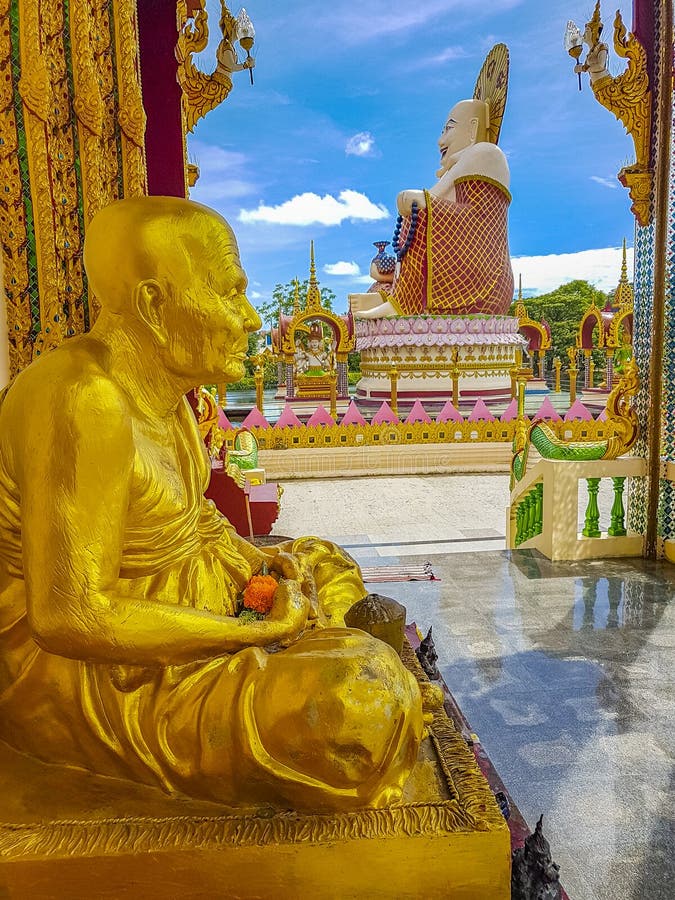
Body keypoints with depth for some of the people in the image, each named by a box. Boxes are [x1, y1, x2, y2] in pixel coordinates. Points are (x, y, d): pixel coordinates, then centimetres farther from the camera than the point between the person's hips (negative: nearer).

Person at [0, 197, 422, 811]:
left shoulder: (161, 385, 2)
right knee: (357, 710, -23)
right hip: (85, 666, -10)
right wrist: (263, 632, -23)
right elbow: (68, 617, -30)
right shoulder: (86, 406, -28)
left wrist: (259, 560, 0)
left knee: (327, 569, 21)